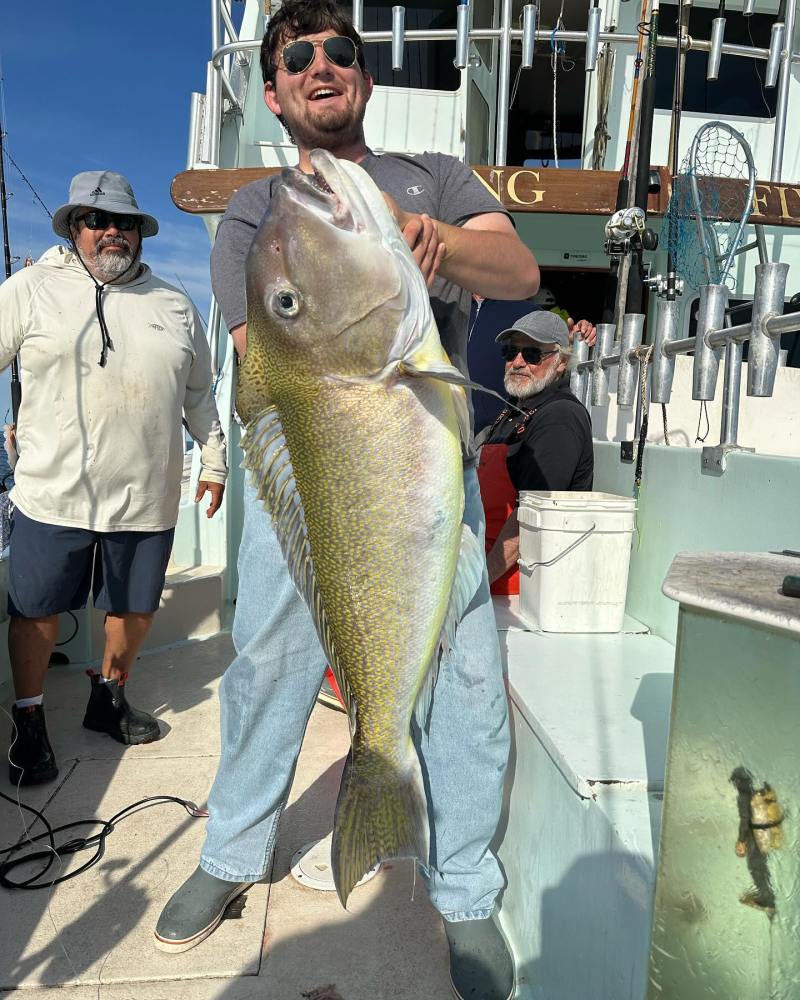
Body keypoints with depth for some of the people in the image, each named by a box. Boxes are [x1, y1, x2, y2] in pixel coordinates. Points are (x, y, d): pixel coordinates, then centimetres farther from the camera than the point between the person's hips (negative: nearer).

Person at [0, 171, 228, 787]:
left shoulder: (176, 305, 11)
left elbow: (198, 394, 18)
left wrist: (214, 459, 18)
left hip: (147, 500, 3)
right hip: (52, 496, -2)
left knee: (137, 608, 13)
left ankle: (110, 698, 37)